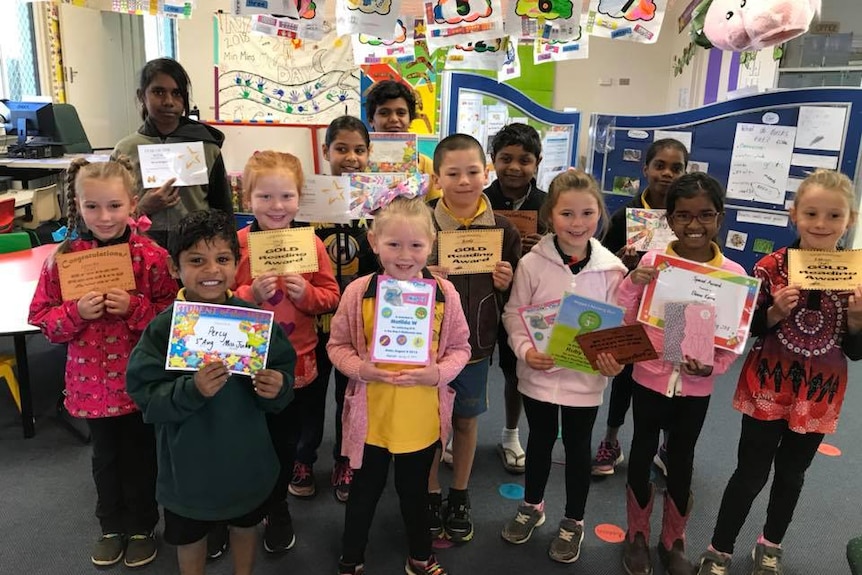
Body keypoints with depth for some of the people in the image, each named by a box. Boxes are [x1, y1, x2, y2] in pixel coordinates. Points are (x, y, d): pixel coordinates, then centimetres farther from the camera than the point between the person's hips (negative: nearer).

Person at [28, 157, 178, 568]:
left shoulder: (152, 256, -13)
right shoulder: (63, 258, -6)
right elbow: (43, 319, -1)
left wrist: (134, 308, -24)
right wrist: (76, 312, -19)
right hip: (92, 380, 2)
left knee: (140, 455, 14)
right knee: (105, 456, 21)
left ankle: (142, 526, 36)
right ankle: (112, 526, 42)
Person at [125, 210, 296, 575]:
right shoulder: (163, 328, -17)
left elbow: (284, 372, -4)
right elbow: (145, 395, -18)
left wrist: (277, 388, -25)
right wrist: (192, 390, -33)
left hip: (247, 459, 2)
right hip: (189, 463, -1)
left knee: (245, 527, 26)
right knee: (189, 537, 23)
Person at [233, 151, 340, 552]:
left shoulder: (311, 243, -5)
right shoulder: (237, 243, -9)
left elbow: (331, 297, -1)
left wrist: (306, 293, -21)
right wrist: (251, 294, -23)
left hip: (296, 363, 1)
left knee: (286, 440, 18)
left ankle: (277, 506, 42)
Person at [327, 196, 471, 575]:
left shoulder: (444, 293, -10)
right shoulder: (358, 292, -13)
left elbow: (460, 348, -1)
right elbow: (337, 345, -3)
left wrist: (439, 373, -19)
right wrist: (359, 368, -21)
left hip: (422, 419, 1)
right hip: (371, 417, -1)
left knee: (415, 491, 23)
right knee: (364, 492, 20)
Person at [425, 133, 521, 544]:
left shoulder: (502, 229, -3)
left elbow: (515, 293, 7)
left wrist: (505, 284, -14)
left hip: (476, 343, 2)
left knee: (467, 420, 16)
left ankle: (459, 498, 36)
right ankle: (431, 495, 34)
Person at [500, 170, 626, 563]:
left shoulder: (610, 268, -9)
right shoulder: (532, 263, -11)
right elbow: (513, 313, -4)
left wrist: (615, 358, -20)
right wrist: (524, 350, -19)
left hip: (585, 376, 0)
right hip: (539, 371, 1)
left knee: (578, 446, 16)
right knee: (540, 440, 20)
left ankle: (573, 522, 38)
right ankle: (532, 506, 45)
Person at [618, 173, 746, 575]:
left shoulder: (734, 274, -9)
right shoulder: (652, 261, -10)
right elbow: (623, 323, -6)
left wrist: (711, 367, -18)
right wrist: (632, 285, -21)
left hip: (697, 387, 1)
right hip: (650, 377, 0)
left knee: (681, 460, 17)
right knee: (643, 453, 15)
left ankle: (673, 542, 38)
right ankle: (636, 536, 36)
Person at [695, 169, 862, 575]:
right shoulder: (772, 267, -11)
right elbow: (748, 329, -5)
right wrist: (776, 312, -23)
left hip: (819, 394, 3)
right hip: (768, 388, -2)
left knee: (792, 473, 19)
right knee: (751, 473, 5)